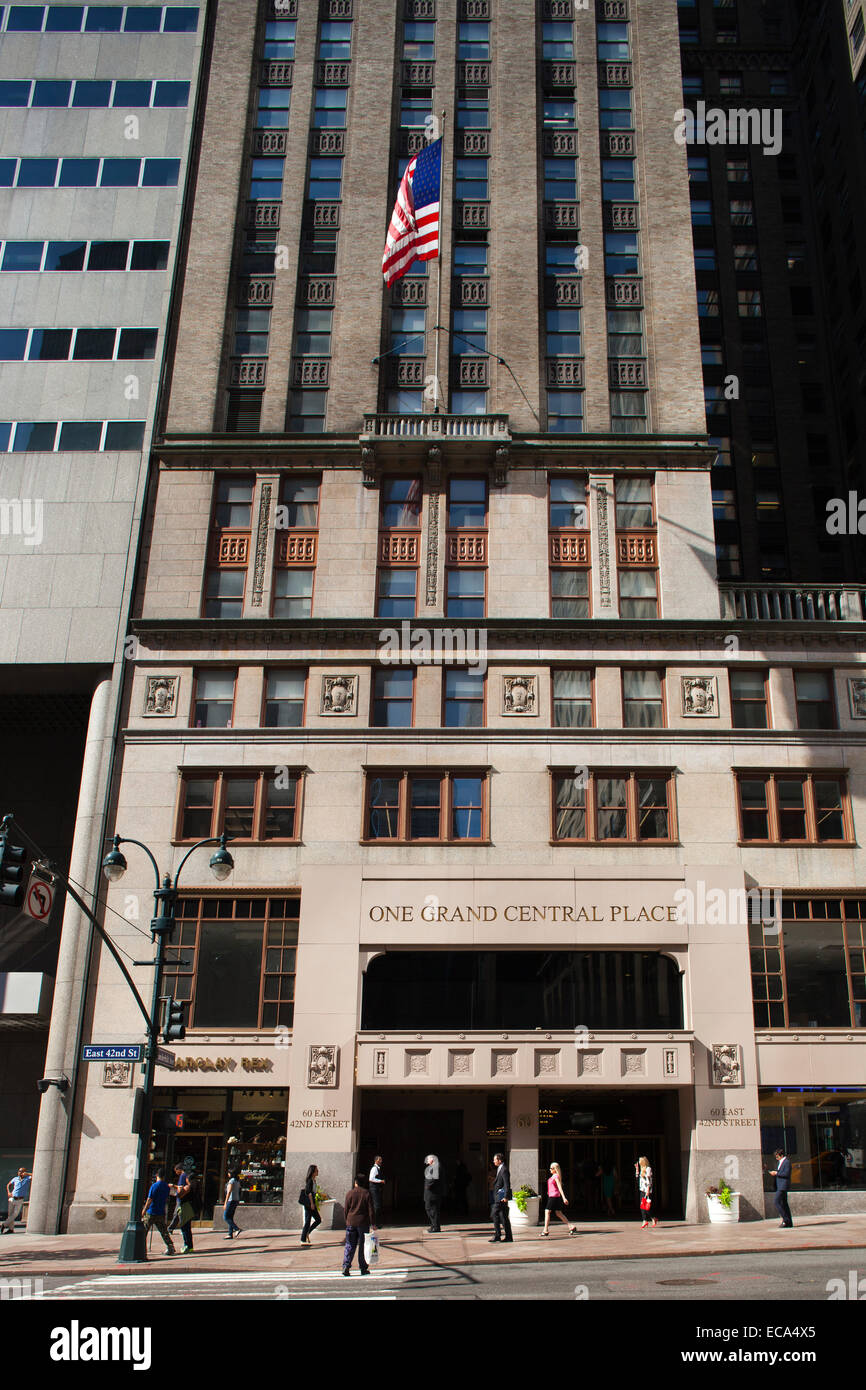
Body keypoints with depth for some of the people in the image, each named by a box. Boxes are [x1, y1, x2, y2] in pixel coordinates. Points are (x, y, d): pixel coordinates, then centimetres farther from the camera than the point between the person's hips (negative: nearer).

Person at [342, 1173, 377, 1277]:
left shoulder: (349, 1194, 0)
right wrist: (373, 1223, 0)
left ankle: (346, 1266, -7)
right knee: (363, 1246, 8)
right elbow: (371, 1210, -4)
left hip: (351, 1223, 1)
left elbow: (345, 1209, 4)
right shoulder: (367, 1193, -3)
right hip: (363, 1223, -1)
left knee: (349, 1245, 6)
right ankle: (363, 1268, 10)